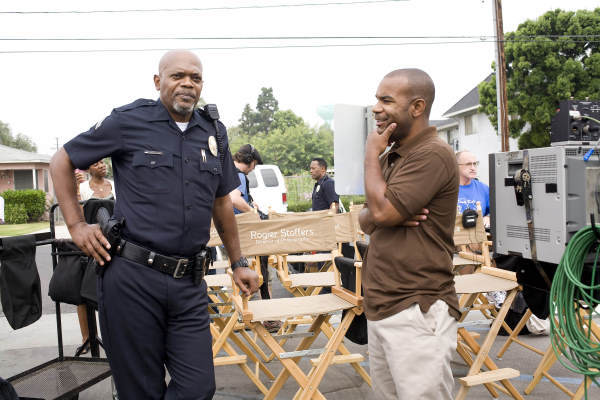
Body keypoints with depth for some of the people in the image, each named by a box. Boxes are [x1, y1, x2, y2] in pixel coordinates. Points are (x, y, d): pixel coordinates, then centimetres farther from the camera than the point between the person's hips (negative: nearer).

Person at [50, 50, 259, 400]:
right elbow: (62, 162, 8)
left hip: (190, 282, 4)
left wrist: (238, 263, 18)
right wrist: (76, 225, -1)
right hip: (132, 277, -3)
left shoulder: (214, 132, 10)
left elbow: (222, 203, 18)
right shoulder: (129, 121, -2)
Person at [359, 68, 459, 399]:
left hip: (417, 312, -9)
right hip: (380, 309, 9)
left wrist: (372, 154, -5)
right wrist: (382, 215, -9)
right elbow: (366, 220, 15)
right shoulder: (393, 156, 16)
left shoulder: (432, 154, -14)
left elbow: (381, 210, -20)